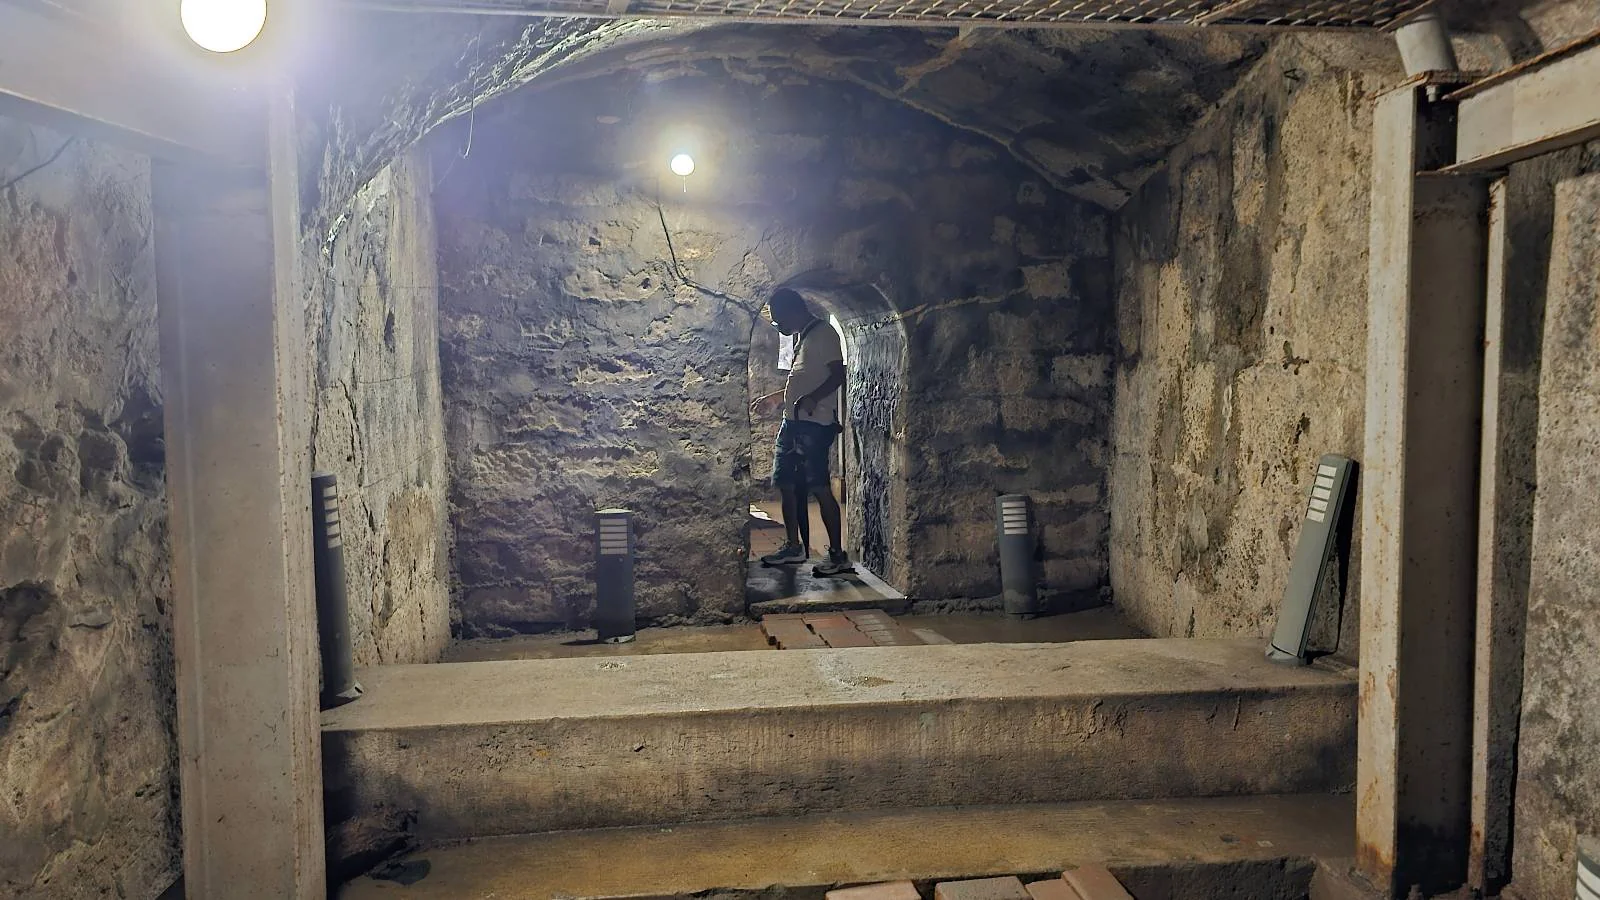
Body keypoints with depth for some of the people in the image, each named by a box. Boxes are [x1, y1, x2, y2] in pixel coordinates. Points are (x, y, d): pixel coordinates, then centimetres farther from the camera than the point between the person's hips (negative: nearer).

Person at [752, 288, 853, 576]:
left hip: (815, 424, -10)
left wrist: (813, 398, -30)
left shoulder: (824, 333, -7)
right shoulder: (801, 337, 21)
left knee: (820, 488, -11)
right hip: (792, 422, 10)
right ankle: (793, 547, 20)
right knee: (786, 484, 10)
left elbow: (838, 375, -16)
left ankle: (838, 555, -7)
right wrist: (771, 398, 31)